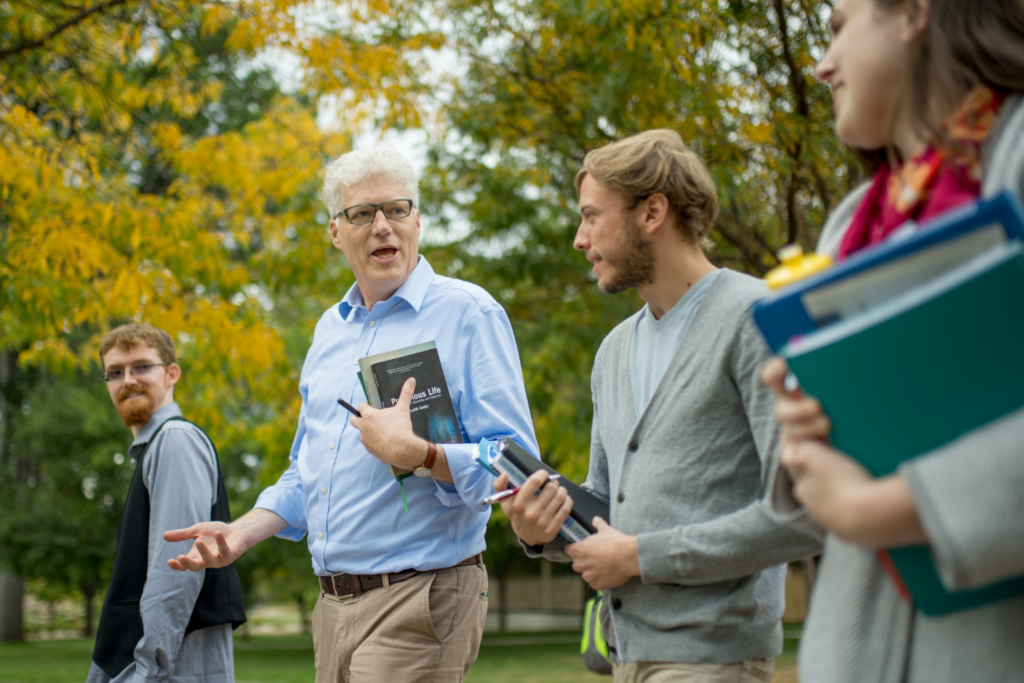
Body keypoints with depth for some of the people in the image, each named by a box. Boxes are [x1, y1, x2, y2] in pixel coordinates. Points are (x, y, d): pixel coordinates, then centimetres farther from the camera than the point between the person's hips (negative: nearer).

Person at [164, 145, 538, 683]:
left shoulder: (468, 313, -6)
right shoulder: (330, 330, 17)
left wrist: (416, 455, -27)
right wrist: (242, 533, 12)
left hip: (419, 599, -7)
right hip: (334, 606, 7)